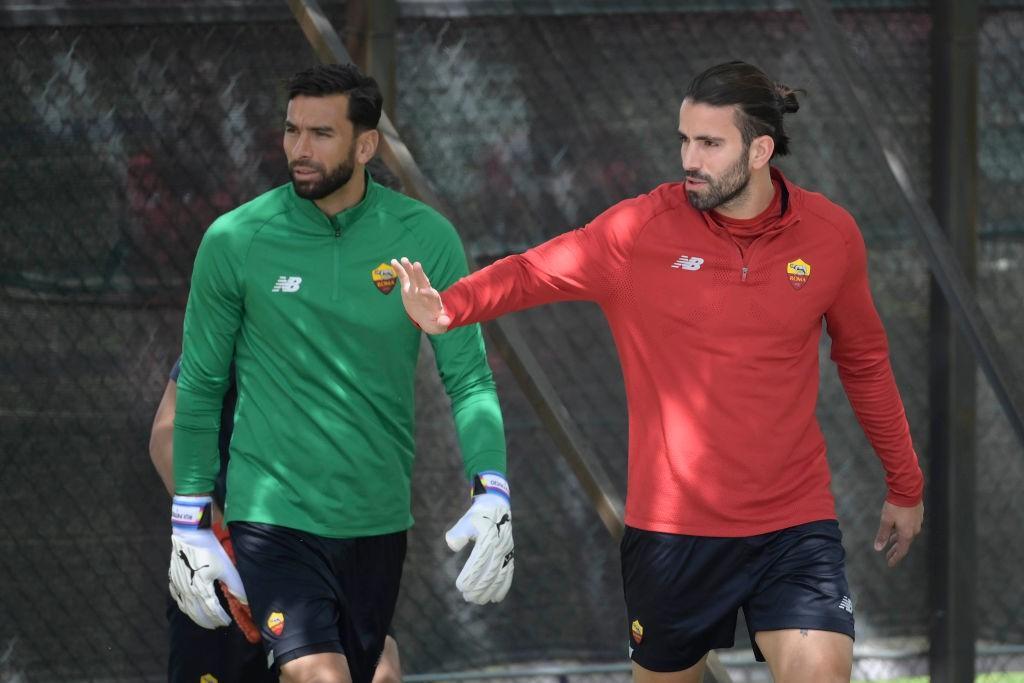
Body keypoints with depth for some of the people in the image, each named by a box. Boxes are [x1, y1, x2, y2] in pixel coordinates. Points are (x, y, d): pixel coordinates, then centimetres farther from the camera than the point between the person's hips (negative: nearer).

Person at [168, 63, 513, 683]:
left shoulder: (426, 238, -2)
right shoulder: (234, 241, -5)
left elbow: (469, 377, 0)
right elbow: (200, 387, 3)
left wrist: (492, 496, -14)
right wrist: (189, 523, 1)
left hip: (378, 520, 3)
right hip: (273, 511, -3)